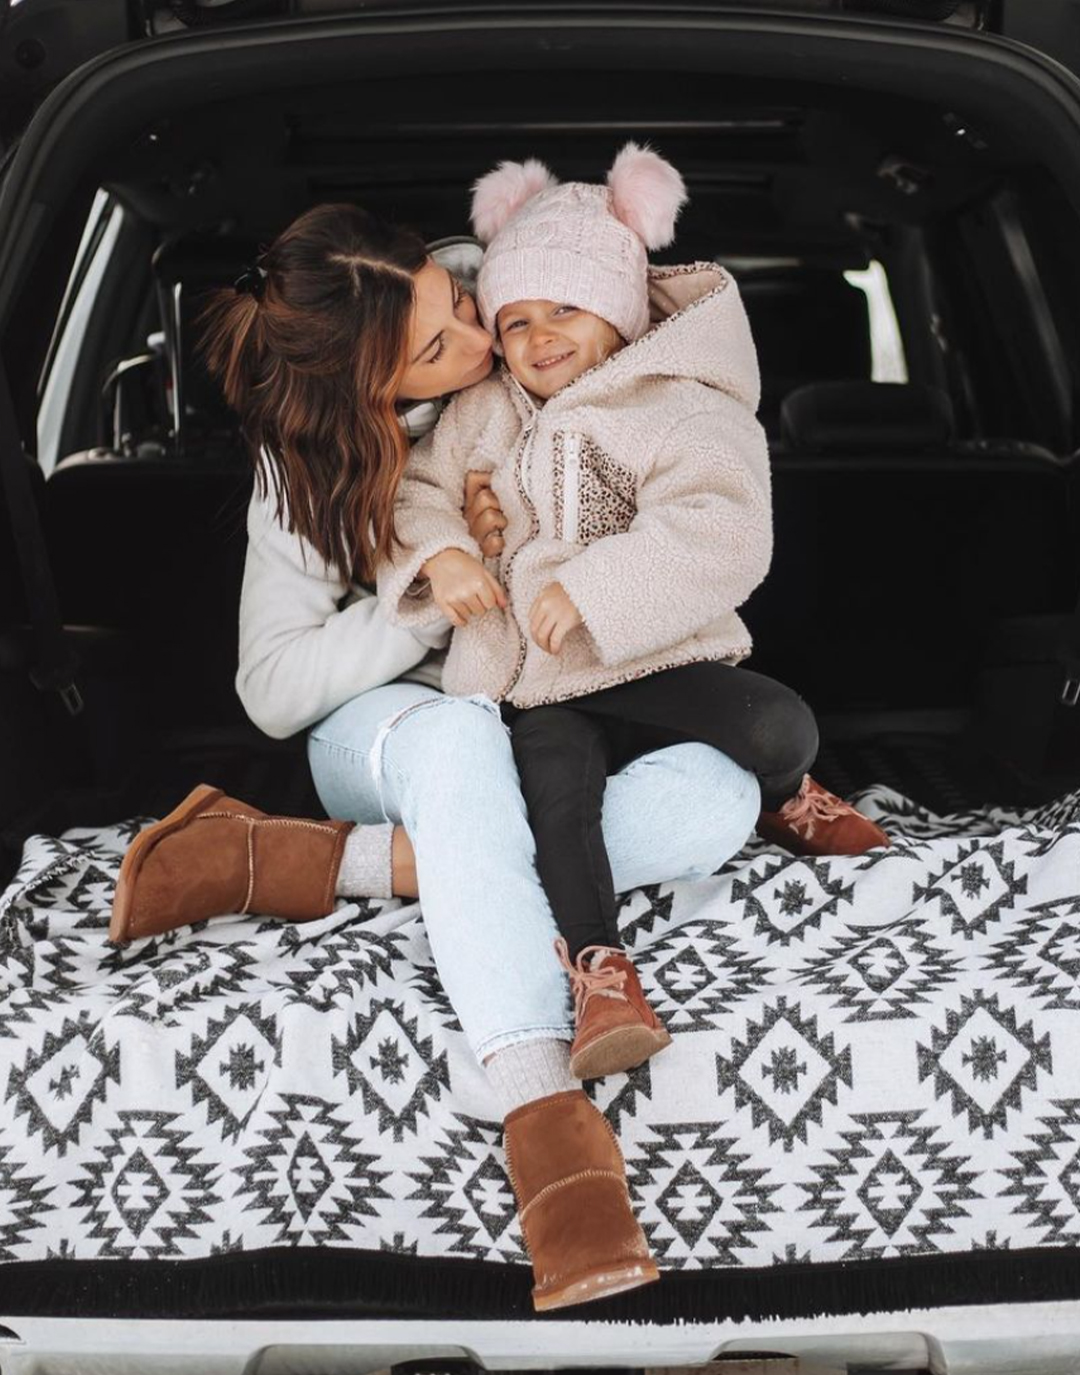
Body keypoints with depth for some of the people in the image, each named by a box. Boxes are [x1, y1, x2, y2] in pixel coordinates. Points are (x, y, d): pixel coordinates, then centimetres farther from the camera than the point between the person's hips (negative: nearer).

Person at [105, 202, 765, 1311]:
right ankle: (544, 1118, -50)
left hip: (560, 713, 3)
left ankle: (292, 863, -34)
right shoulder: (307, 466, -11)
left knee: (718, 799, -32)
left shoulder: (511, 350, -5)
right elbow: (274, 691, -12)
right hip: (388, 723, -3)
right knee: (460, 734, -43)